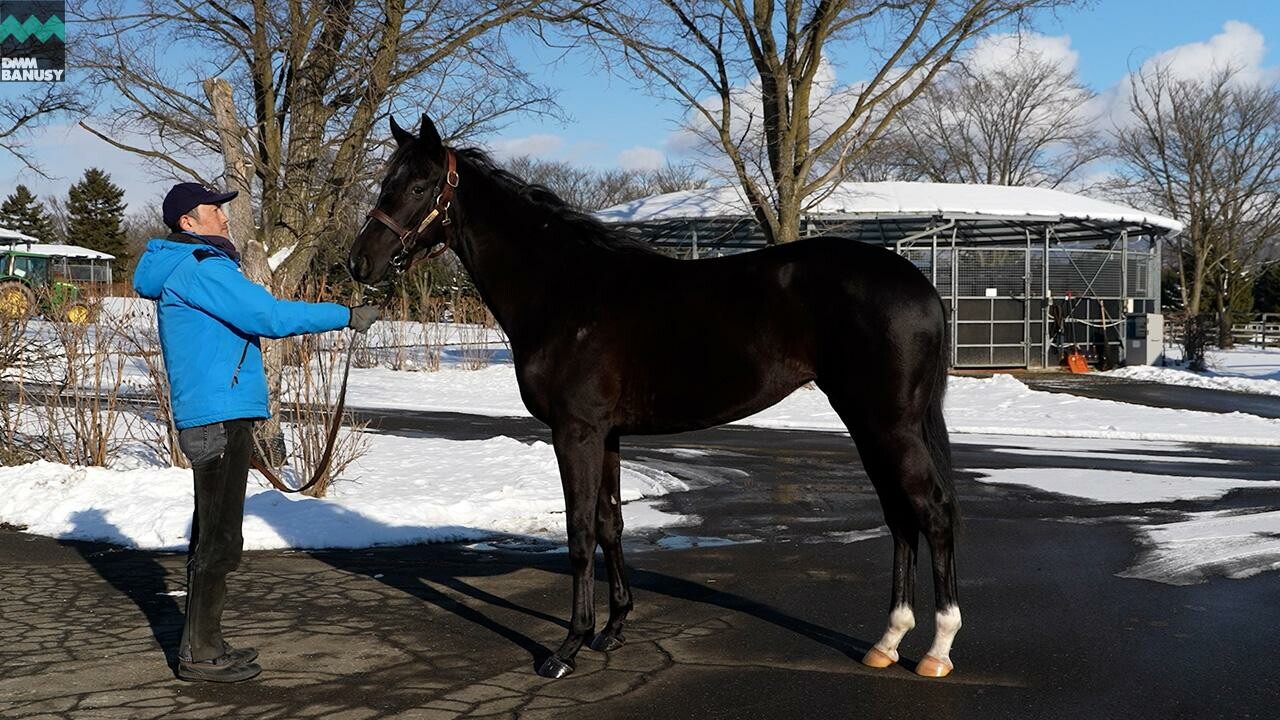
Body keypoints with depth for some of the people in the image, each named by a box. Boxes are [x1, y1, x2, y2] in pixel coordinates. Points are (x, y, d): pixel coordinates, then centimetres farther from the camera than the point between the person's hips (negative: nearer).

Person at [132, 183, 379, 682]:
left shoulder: (186, 269, 19)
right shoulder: (201, 268, -13)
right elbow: (270, 316, -20)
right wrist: (346, 316, -15)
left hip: (211, 418, 11)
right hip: (220, 417, -11)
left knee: (212, 535, 16)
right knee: (220, 539, -4)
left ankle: (202, 644, 25)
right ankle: (200, 654, 3)